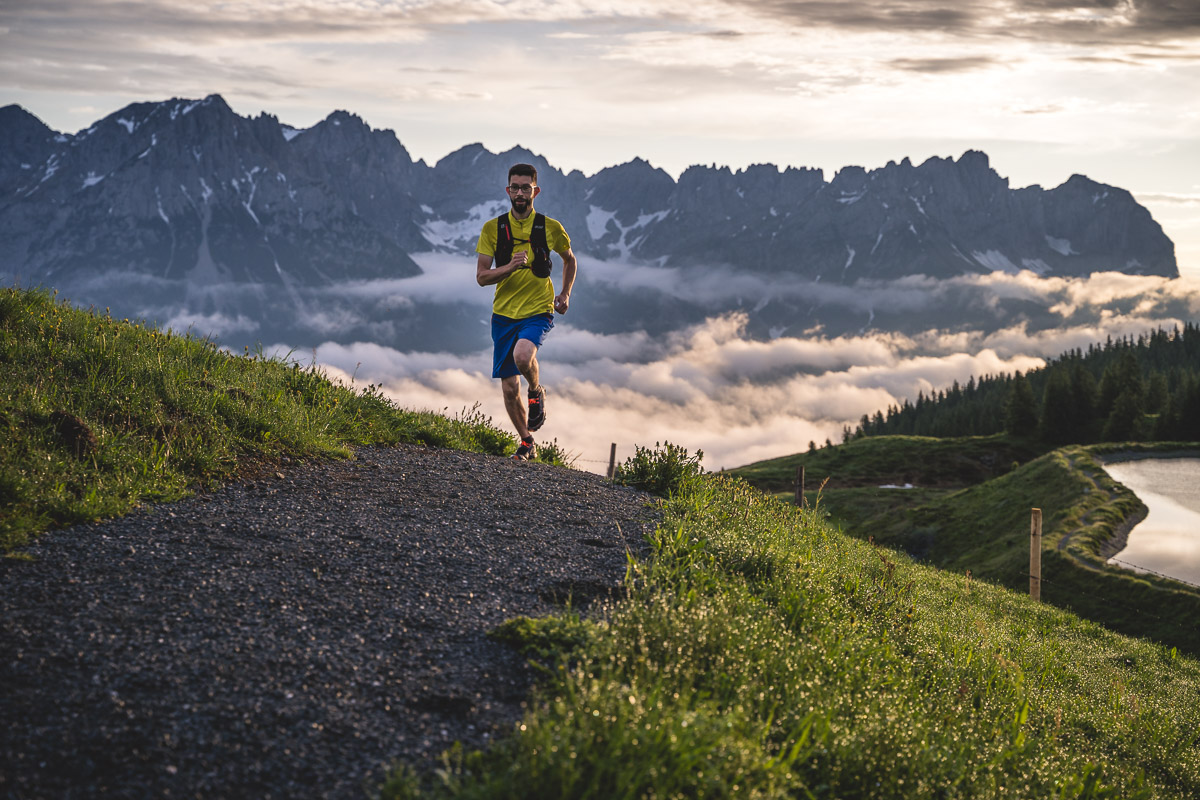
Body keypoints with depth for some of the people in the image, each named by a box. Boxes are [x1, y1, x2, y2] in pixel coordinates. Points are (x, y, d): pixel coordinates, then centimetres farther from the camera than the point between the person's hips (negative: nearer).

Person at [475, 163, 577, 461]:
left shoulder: (551, 228, 0)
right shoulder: (492, 228, -1)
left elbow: (569, 259, 19)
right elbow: (481, 277, -3)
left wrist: (565, 293, 7)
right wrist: (510, 267, -21)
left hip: (539, 312, -2)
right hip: (504, 313, 2)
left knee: (523, 355, -33)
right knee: (509, 388, 3)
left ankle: (537, 391, 2)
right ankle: (527, 443, 25)